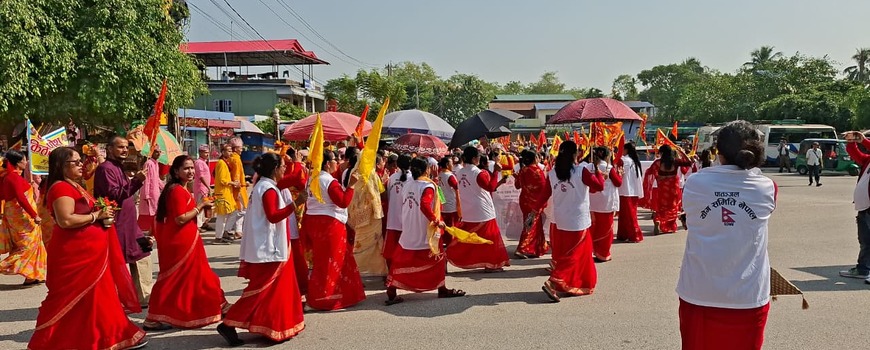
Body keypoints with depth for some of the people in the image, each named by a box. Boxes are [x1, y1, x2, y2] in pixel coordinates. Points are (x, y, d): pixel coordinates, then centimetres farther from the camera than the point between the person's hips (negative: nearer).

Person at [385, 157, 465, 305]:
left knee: (401, 262, 9)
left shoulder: (407, 185, 5)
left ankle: (391, 294, 6)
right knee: (437, 259, 13)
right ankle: (442, 289, 22)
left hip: (407, 232, 6)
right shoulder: (428, 186, -15)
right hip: (425, 233, -5)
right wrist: (437, 221, -24)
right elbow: (425, 205, -31)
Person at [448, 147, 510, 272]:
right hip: (482, 211, -7)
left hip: (467, 211, 7)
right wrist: (495, 172, -22)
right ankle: (491, 264, 9)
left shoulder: (459, 173, 5)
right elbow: (490, 187, -23)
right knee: (489, 238, 4)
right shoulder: (478, 173, -17)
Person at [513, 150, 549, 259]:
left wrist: (517, 177, 28)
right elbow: (543, 185, -14)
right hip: (535, 201, -6)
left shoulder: (522, 170, 1)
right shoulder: (537, 170, -16)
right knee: (531, 225, -1)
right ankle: (522, 249, -7)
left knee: (530, 224, 17)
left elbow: (518, 185, 12)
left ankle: (533, 248, 26)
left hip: (525, 200, 6)